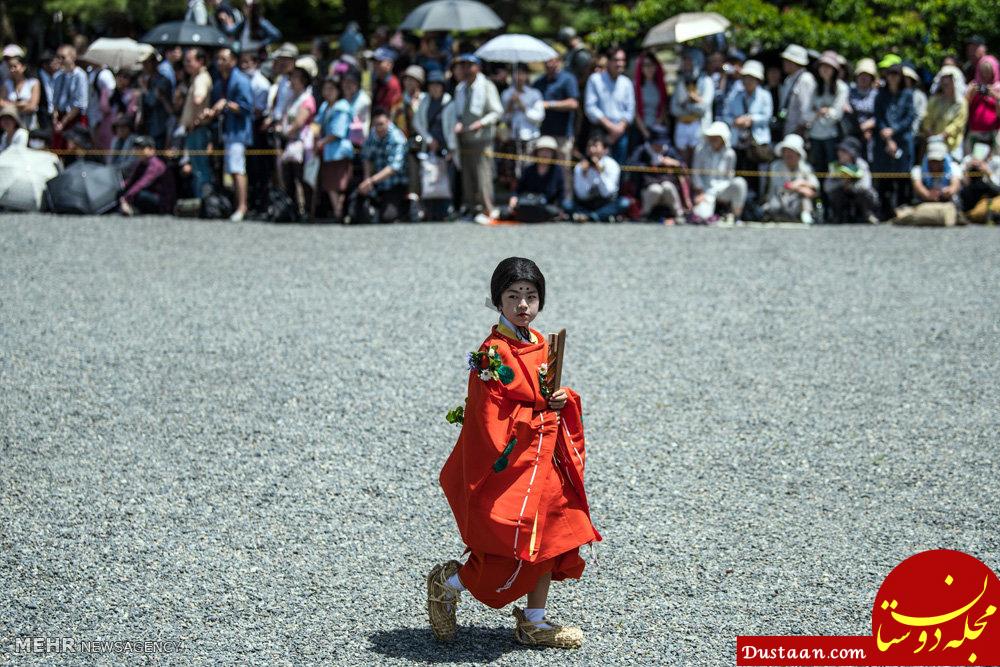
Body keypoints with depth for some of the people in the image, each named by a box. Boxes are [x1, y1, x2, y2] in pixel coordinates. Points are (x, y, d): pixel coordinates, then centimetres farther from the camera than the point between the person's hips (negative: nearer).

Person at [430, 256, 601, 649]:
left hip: (545, 461, 9)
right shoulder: (495, 353, -16)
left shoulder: (539, 345, 10)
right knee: (514, 550, -5)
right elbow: (491, 416, -19)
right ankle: (447, 585, 17)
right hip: (513, 464, -9)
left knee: (550, 540, 10)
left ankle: (535, 623, 21)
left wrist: (561, 399, 0)